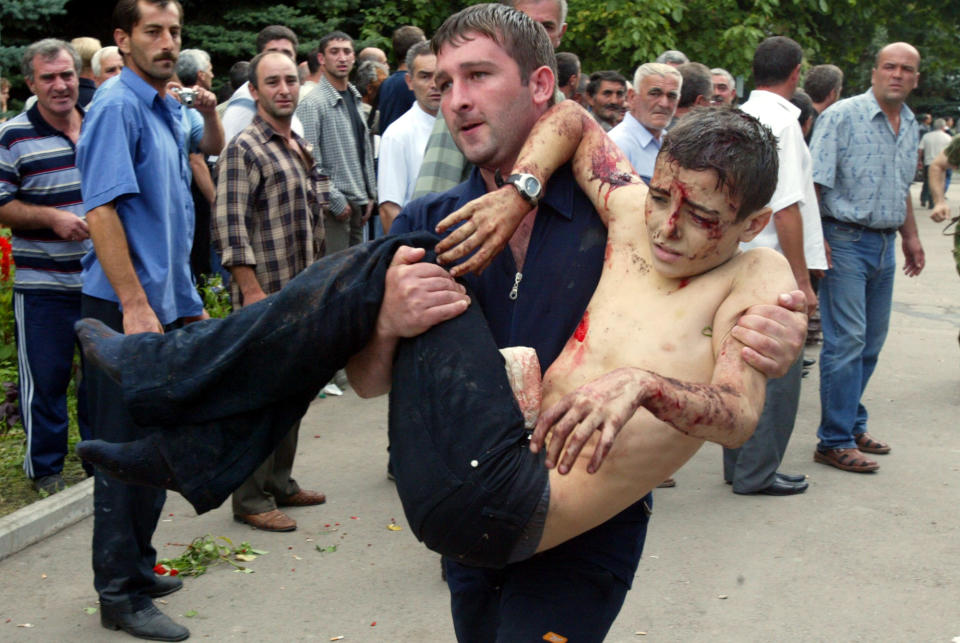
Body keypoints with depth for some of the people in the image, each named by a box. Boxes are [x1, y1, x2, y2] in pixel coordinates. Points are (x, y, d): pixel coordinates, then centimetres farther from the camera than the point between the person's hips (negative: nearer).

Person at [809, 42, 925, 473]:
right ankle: (835, 441, -2)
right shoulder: (842, 116, -11)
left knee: (871, 341, 12)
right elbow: (814, 182, -15)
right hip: (845, 239, -8)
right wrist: (815, 240, -23)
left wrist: (911, 236, 25)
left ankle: (852, 425, 25)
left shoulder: (910, 125, 13)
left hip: (885, 244, 8)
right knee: (846, 341, -8)